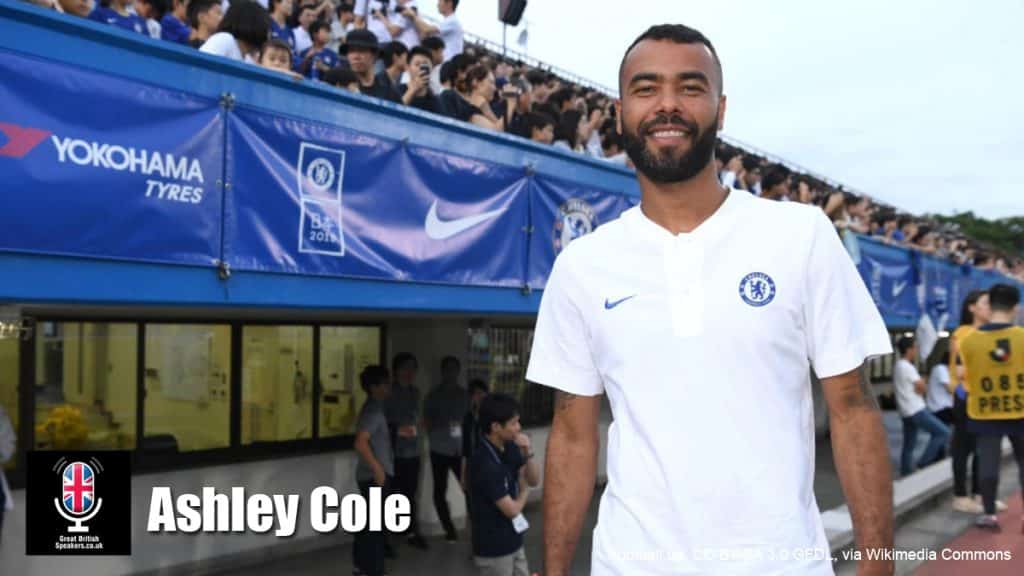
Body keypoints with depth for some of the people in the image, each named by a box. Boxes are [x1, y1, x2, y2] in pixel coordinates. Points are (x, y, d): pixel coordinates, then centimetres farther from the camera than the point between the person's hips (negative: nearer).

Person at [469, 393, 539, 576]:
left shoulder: (509, 448, -1)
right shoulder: (485, 464, -27)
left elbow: (534, 481, 5)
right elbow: (512, 510, -22)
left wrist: (527, 452, -12)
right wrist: (524, 490, -1)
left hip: (513, 542, 8)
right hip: (493, 548, -8)